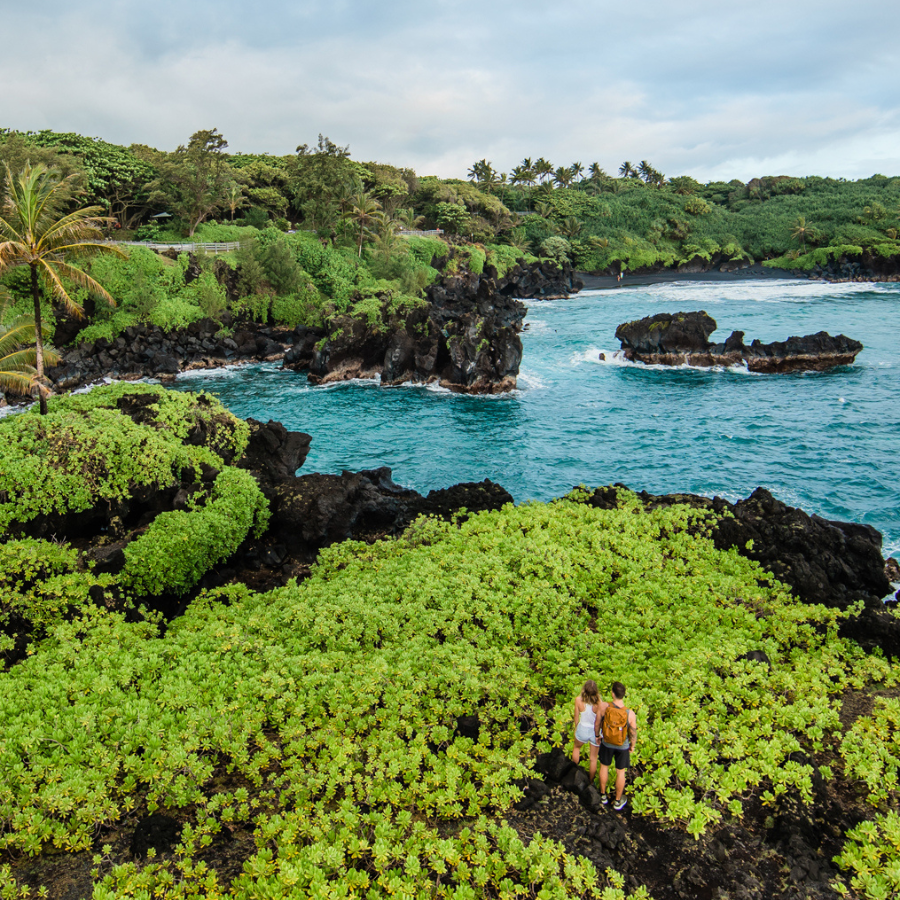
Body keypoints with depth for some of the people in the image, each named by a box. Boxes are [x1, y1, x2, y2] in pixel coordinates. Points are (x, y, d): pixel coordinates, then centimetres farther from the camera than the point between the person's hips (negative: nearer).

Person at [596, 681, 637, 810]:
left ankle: (603, 795, 46)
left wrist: (597, 735, 10)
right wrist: (633, 746, 6)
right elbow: (633, 733, -16)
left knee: (604, 766, 27)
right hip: (623, 745, -1)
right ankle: (618, 801, 41)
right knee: (620, 772, 22)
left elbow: (597, 723, -12)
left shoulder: (603, 707, -31)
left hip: (606, 742, 1)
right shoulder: (630, 714, -33)